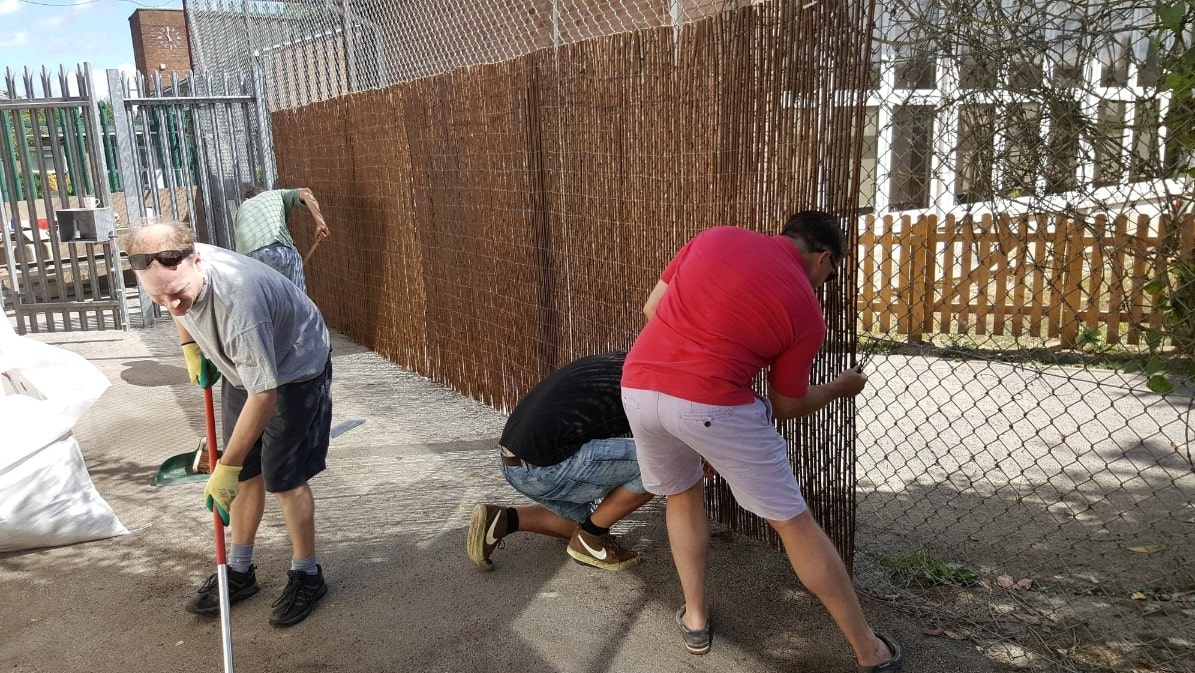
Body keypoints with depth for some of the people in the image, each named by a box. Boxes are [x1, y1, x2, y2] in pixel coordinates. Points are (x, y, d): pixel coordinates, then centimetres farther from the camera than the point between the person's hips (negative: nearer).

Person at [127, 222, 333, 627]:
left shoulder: (239, 303, -42)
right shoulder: (170, 272, -19)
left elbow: (263, 394, -36)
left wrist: (226, 467, -30)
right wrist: (190, 348, 1)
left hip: (294, 371, -7)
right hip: (243, 368, 7)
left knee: (284, 479, -3)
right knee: (246, 473, 12)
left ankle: (306, 575, 16)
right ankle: (240, 571, 27)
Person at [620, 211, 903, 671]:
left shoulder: (716, 236, 15)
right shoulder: (807, 310, 7)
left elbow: (652, 307, 19)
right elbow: (787, 406, 14)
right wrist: (839, 388, 33)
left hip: (638, 386, 5)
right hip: (710, 404, -4)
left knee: (681, 494, 31)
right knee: (793, 521, 10)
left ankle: (694, 618, 34)